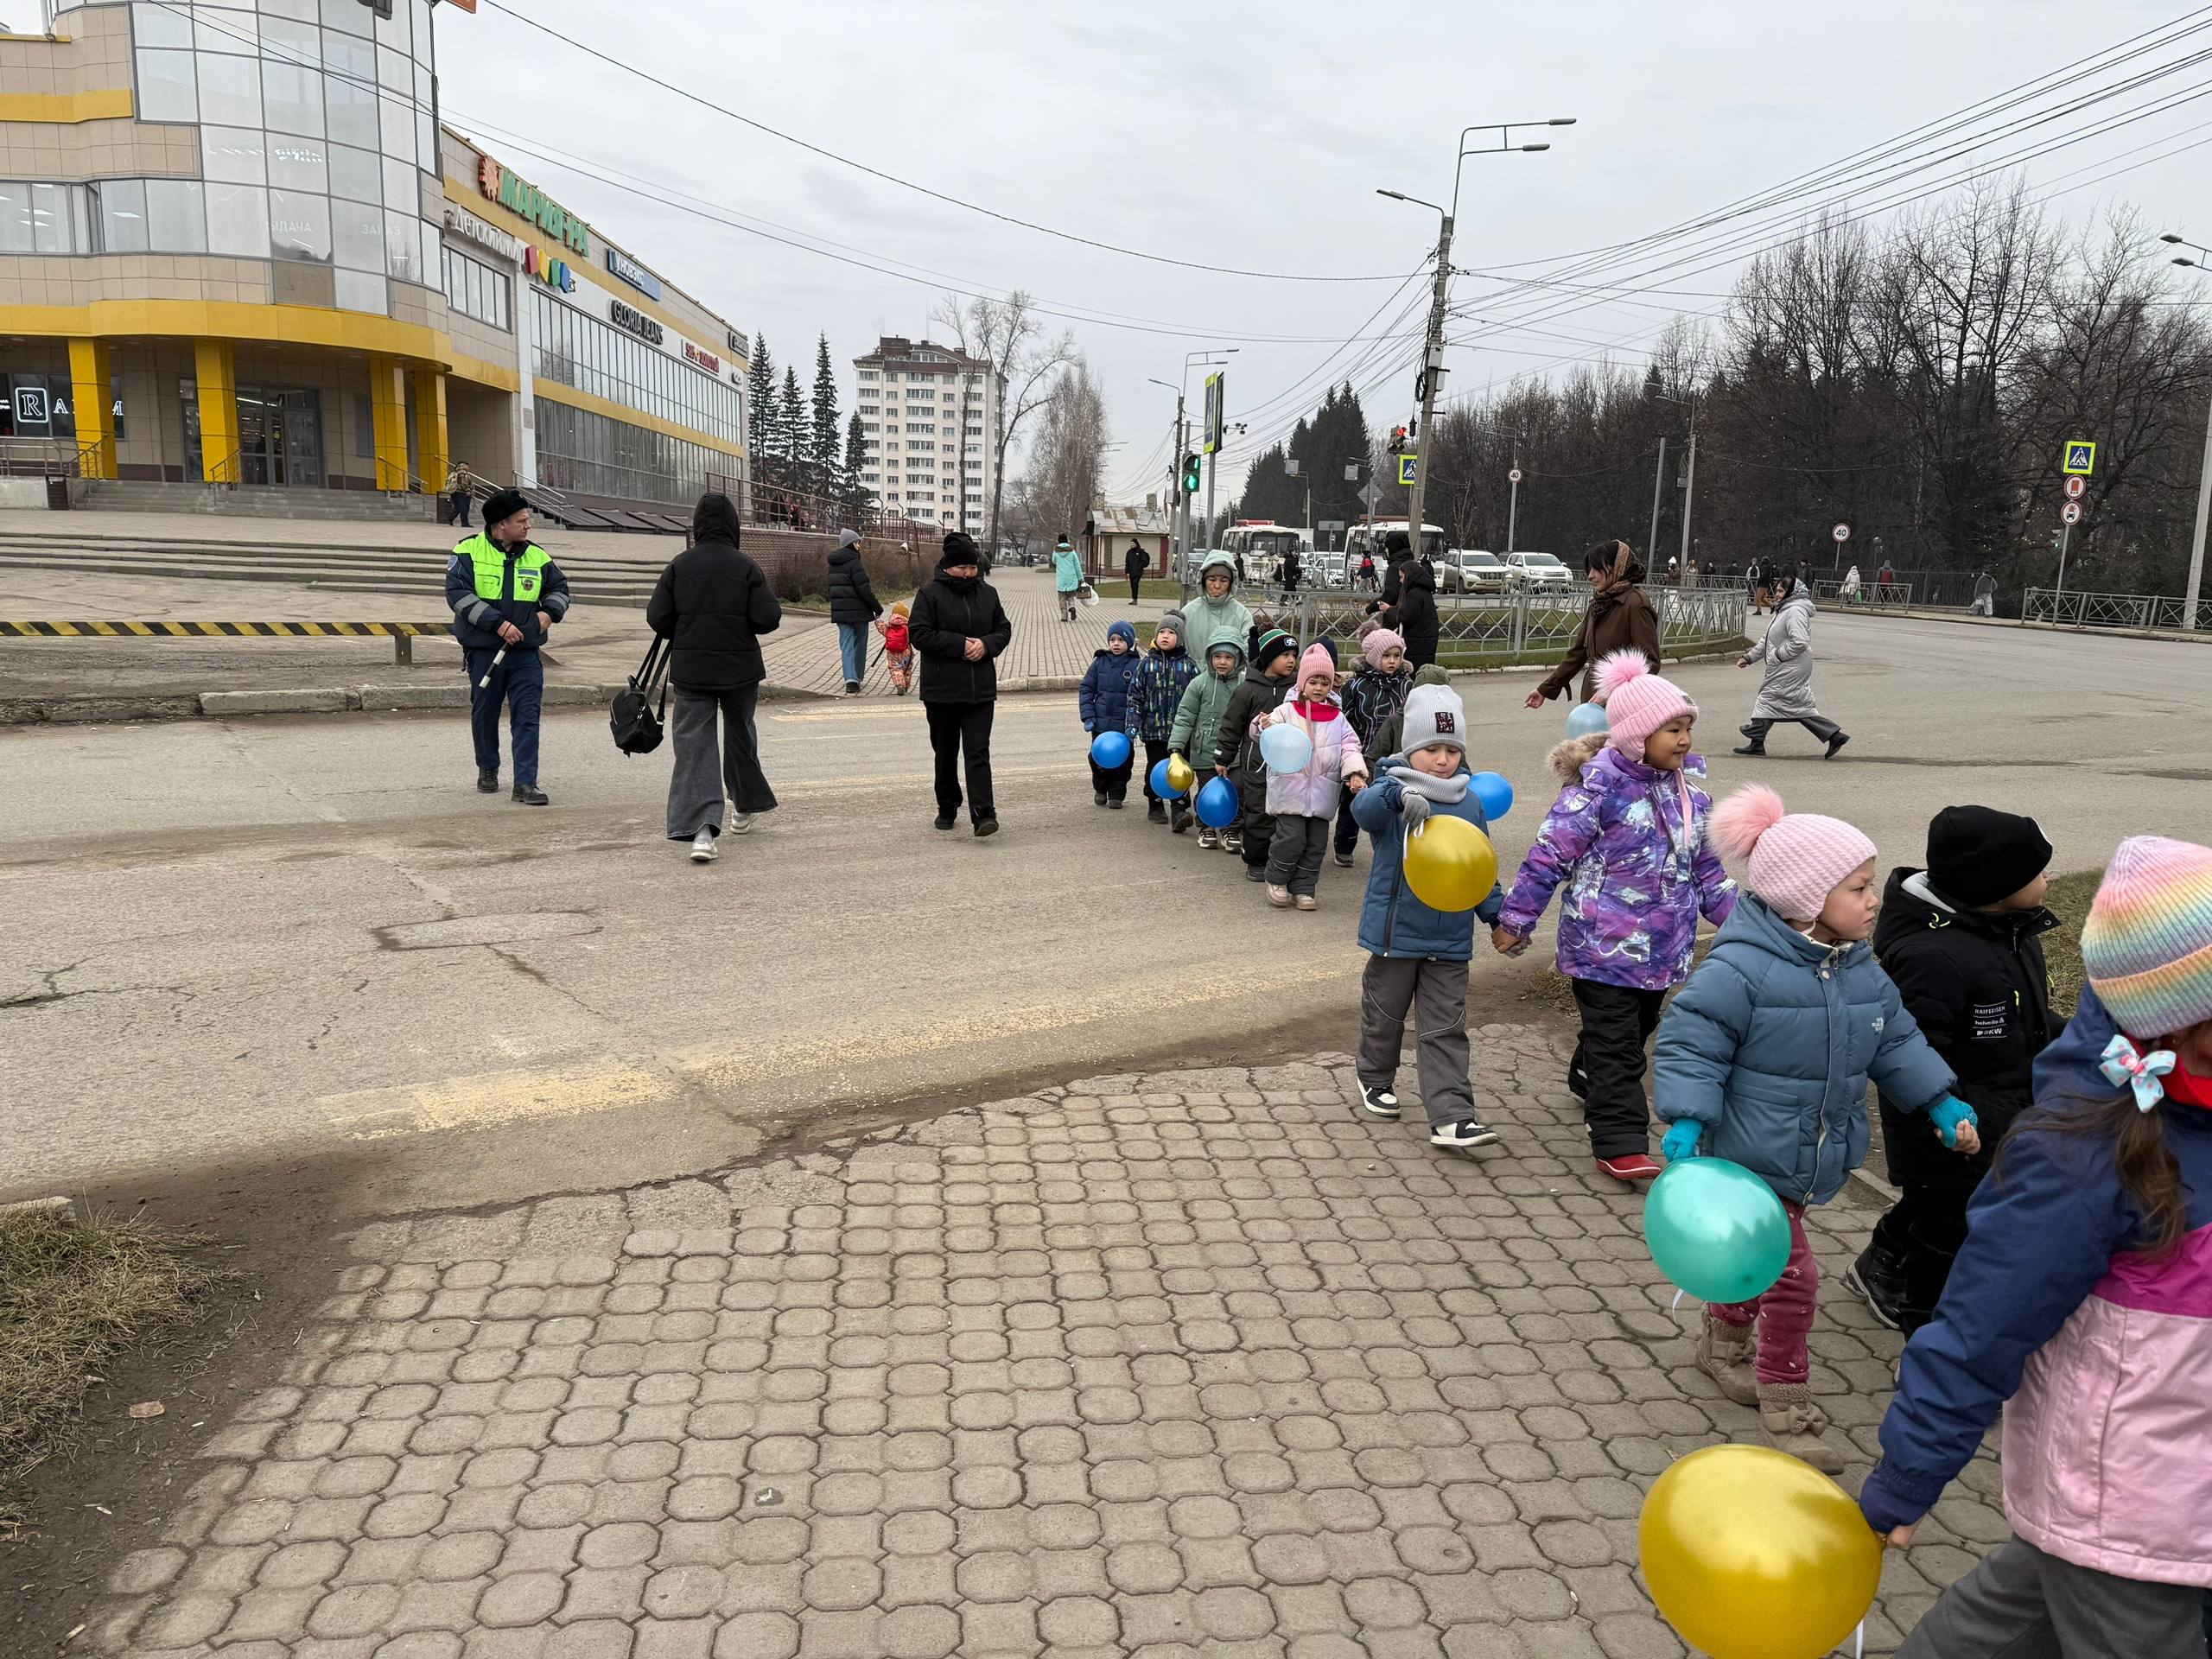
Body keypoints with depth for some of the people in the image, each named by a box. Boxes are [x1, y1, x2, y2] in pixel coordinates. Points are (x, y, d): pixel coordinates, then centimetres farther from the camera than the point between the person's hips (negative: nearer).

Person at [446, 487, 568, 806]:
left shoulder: (536, 556, 7)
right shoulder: (469, 552, -3)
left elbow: (559, 588, 20)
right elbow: (457, 593, -12)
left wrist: (549, 612, -1)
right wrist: (498, 623, -20)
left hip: (526, 653, 2)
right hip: (483, 652, -2)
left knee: (527, 717, -6)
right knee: (484, 714, 12)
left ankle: (525, 784, -6)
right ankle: (488, 770, 34)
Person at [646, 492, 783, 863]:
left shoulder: (680, 565, -2)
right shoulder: (745, 565, -7)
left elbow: (657, 618, -2)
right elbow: (768, 619, -11)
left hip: (690, 669, 0)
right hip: (740, 668, 0)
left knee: (693, 742, -1)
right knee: (740, 734, 20)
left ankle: (701, 827, -17)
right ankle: (746, 807, 38)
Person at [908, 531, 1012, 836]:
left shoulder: (987, 593, 8)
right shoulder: (930, 593, -4)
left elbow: (1004, 629, 14)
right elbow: (919, 634, -11)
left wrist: (985, 644, -9)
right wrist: (961, 644, -16)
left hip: (980, 689, 2)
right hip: (942, 688, -1)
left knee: (978, 752, -7)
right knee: (945, 753, 11)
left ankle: (983, 814, -14)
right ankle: (947, 808, 27)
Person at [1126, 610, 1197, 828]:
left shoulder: (1189, 665, 1)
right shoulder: (1147, 664, 2)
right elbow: (1135, 697, 3)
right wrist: (1132, 726, -4)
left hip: (1181, 730, -1)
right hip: (1153, 729, 1)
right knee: (1155, 768, 12)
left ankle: (1180, 810, -10)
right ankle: (1155, 806, 26)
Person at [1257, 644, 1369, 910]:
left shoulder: (1337, 718, 9)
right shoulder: (1287, 711, -1)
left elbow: (1350, 746, 5)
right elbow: (1270, 738, -7)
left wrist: (1355, 772, -11)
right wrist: (1264, 727, -30)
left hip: (1322, 792, 4)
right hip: (1291, 787, -4)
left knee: (1316, 842, 6)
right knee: (1291, 837, -9)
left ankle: (1303, 888, 19)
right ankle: (1277, 881, 14)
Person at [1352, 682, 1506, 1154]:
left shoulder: (1470, 801, 5)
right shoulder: (1394, 787, -10)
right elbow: (1365, 808, -35)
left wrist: (1497, 914, 13)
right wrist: (1399, 794, -55)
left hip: (1450, 938, 3)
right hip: (1395, 932, -3)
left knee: (1445, 1030, 2)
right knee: (1384, 1015, 15)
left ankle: (1451, 1117, 1)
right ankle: (1376, 1080, 39)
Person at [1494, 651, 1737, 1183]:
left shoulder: (1689, 786, 5)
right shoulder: (1598, 787, -18)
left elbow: (1703, 863, 17)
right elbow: (1548, 856, -14)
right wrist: (1514, 920, -9)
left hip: (1662, 945, 7)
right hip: (1604, 944, -7)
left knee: (1635, 1033, 21)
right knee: (1614, 1043, -4)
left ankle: (1589, 1083, 45)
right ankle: (1619, 1144, -1)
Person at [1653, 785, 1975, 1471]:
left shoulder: (1861, 970, 0)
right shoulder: (1739, 970, -26)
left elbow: (1894, 1041, 12)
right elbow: (1688, 1046, -23)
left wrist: (1940, 1104, 6)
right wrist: (1686, 1121, -31)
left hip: (1810, 1160, 8)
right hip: (1750, 1161, -8)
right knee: (1790, 1274, -4)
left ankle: (1723, 1345, 49)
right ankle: (1785, 1407, 15)